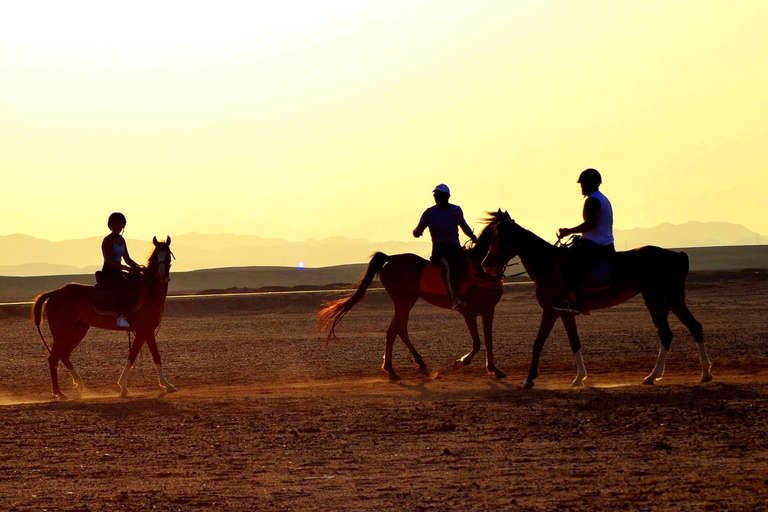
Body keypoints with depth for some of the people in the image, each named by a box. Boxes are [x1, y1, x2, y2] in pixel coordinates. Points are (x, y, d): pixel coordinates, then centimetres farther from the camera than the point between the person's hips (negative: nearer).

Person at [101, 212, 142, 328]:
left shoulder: (121, 240, 14)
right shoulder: (108, 240, -11)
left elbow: (127, 259, 18)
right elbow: (110, 262, -18)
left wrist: (138, 267, 0)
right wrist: (128, 269, -24)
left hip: (119, 273, 8)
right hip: (108, 274, -8)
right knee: (127, 288, -31)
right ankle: (121, 317, -33)